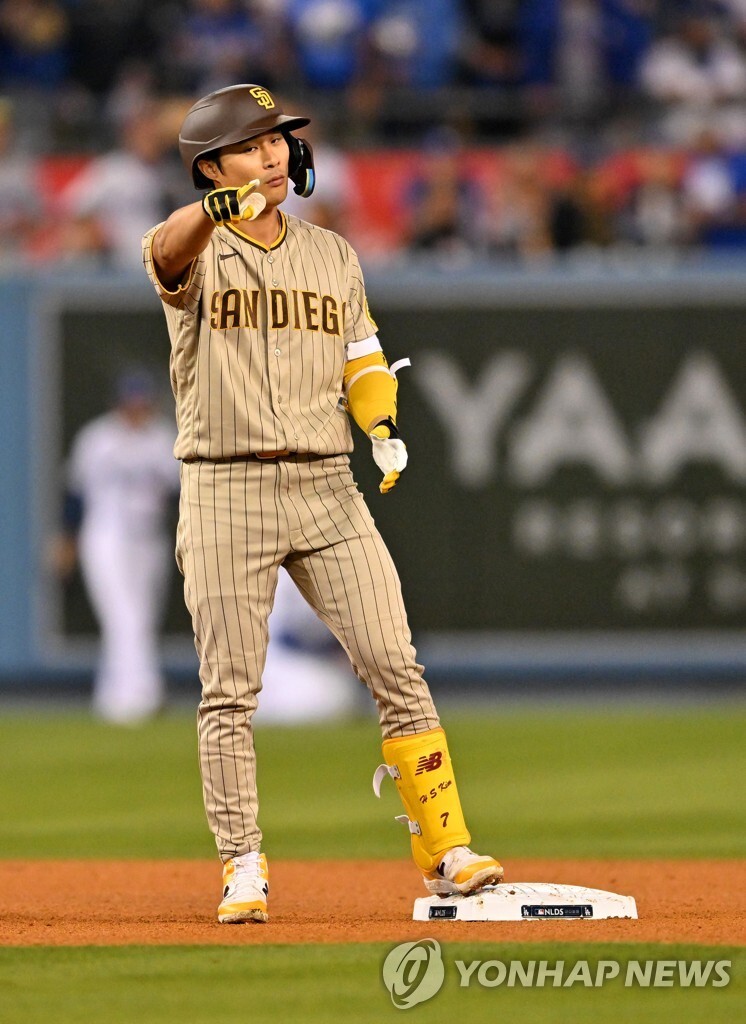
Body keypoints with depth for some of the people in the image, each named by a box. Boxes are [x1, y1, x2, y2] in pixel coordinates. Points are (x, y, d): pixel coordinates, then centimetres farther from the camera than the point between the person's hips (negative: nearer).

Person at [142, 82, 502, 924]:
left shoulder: (333, 255, 14)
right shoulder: (196, 253, -2)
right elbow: (169, 249, -26)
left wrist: (382, 425, -3)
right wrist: (225, 203, -49)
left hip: (327, 487, 3)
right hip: (225, 493, -3)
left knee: (397, 671, -4)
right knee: (229, 693, -1)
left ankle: (444, 853, -1)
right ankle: (243, 871, 7)